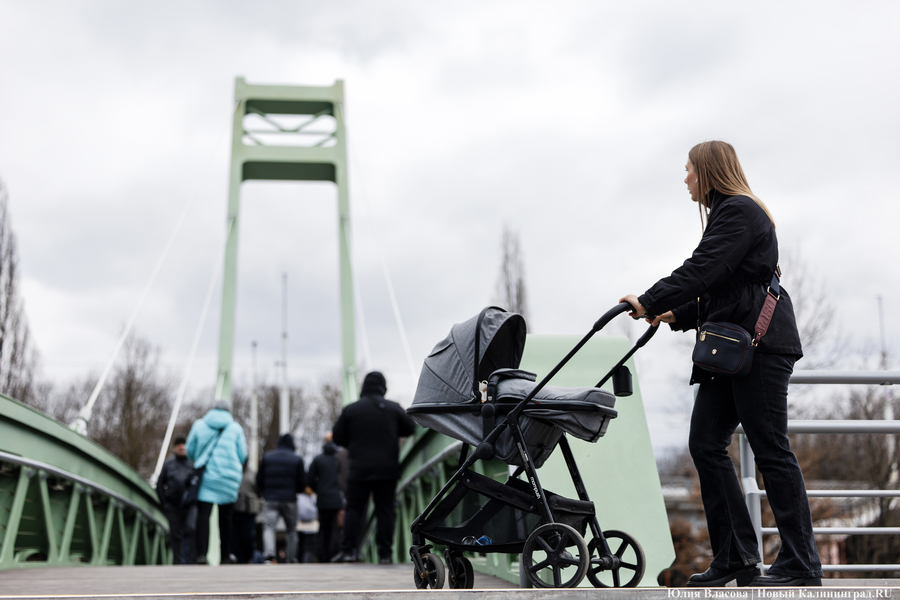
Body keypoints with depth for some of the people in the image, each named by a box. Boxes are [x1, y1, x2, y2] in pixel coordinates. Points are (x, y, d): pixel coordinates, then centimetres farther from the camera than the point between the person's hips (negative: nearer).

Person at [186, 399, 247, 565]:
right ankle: (226, 554, 17)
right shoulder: (236, 428, 5)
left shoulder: (199, 425, 6)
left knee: (203, 515, -5)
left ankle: (201, 554, -19)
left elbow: (190, 451, 9)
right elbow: (242, 456, 5)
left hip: (205, 475, 0)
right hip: (229, 477, 1)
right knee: (225, 516, 11)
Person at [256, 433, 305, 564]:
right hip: (290, 499, 0)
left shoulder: (266, 457, 7)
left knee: (269, 527, -6)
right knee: (291, 530, 12)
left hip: (271, 499, 0)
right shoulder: (297, 460, 2)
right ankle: (291, 559, 10)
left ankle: (269, 555, -28)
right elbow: (302, 482, 2)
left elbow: (259, 479, 9)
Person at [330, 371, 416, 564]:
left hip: (360, 469, -1)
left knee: (354, 510, 5)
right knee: (385, 510, 4)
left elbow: (337, 436, 4)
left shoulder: (351, 409, 0)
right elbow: (410, 429, 12)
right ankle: (385, 553, 2)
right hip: (387, 469, 1)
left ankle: (348, 550, -1)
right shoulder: (394, 408, 3)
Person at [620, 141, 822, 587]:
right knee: (706, 443, 3)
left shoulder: (739, 211, -8)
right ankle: (736, 558, 6)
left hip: (759, 344, -10)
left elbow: (702, 269, -19)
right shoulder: (728, 213, 23)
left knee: (770, 450, -7)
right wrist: (678, 315, 17)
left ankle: (801, 566, 0)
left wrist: (649, 303, -18)